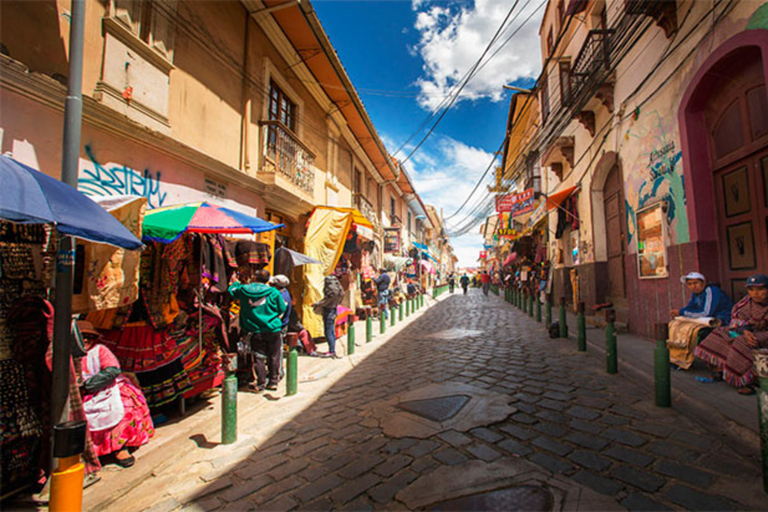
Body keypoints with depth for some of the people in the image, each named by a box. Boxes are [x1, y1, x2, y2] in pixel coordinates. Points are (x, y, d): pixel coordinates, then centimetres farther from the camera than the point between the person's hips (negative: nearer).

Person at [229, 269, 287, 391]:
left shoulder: (243, 290, -3)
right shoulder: (273, 292, -8)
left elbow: (232, 290, 18)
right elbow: (282, 309, -4)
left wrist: (236, 282, 37)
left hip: (255, 331, 2)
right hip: (272, 329, -1)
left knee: (258, 358, 12)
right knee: (273, 356, 11)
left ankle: (261, 383, 16)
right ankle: (273, 382, 19)